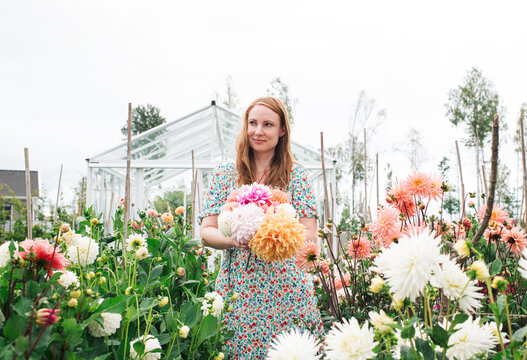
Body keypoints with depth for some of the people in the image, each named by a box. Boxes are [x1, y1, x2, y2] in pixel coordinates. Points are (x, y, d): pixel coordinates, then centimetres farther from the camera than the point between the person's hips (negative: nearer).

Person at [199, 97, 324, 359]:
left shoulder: (296, 174, 4)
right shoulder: (224, 174, 7)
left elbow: (310, 235, -1)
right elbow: (206, 233, 2)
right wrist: (234, 238, -18)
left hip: (286, 289, -1)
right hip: (237, 289, 1)